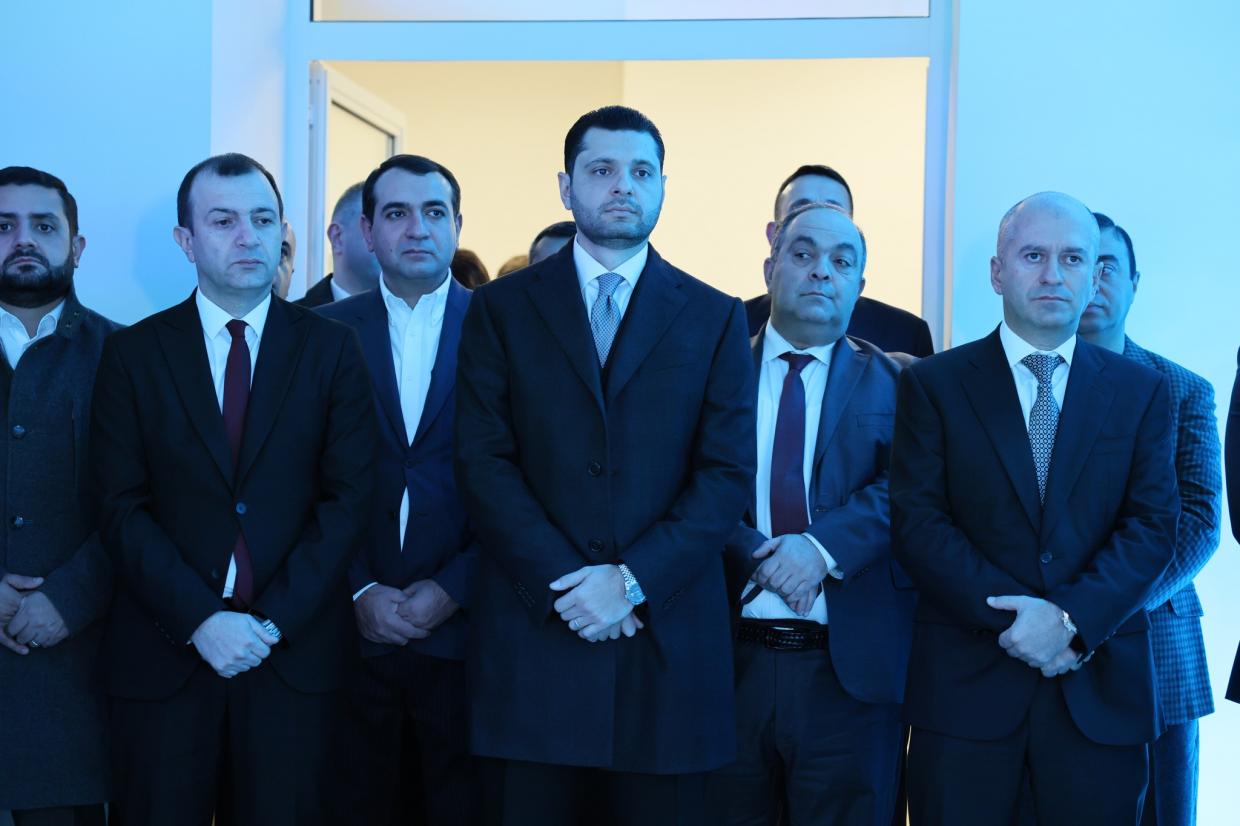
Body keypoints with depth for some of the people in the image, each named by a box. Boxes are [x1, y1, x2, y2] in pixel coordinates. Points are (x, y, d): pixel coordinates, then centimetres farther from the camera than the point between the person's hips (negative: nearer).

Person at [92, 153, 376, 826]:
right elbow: (122, 509, -2)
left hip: (293, 649, 0)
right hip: (165, 651, 0)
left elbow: (347, 496, -1)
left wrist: (275, 620, -11)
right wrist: (200, 619, -13)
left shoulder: (331, 350, 5)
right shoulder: (134, 353, 4)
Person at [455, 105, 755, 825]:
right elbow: (485, 462, 0)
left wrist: (633, 580, -11)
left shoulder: (715, 318, 8)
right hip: (533, 636, 0)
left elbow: (728, 473, 1)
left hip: (668, 640, 1)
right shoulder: (502, 309, 8)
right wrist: (562, 583, -12)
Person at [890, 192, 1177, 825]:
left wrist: (1073, 618, -14)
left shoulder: (1142, 392, 9)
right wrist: (1015, 619, -14)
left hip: (1100, 691, 2)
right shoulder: (935, 384, 4)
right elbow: (917, 522, -4)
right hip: (964, 683, -1)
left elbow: (1153, 526, 1)